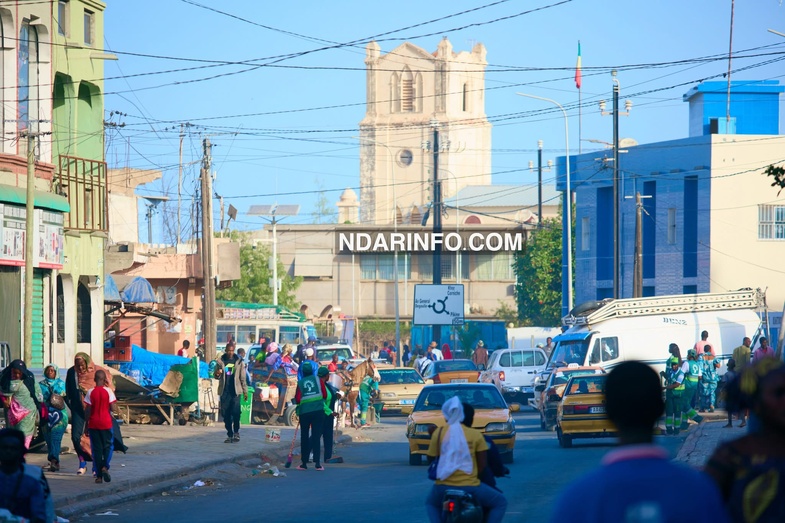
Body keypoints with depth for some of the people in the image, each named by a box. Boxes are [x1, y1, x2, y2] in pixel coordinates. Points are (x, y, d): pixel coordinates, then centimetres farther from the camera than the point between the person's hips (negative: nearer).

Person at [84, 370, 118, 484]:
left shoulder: (90, 392, -3)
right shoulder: (108, 391, -6)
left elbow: (87, 410, -3)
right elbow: (114, 408, -9)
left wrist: (86, 424, 5)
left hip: (93, 424, 1)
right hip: (106, 423, -1)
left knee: (96, 449, 5)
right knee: (107, 446, 12)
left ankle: (99, 476, 4)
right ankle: (105, 466, -13)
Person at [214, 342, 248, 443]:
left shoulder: (239, 362, 4)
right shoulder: (221, 361, 6)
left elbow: (243, 378, 7)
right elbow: (216, 376, 11)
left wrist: (245, 391, 3)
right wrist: (217, 374, -14)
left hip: (235, 391, -2)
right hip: (224, 392, 2)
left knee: (235, 412, -13)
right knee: (226, 414, 2)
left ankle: (236, 432, 1)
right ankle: (229, 435, 10)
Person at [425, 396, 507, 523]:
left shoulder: (438, 433, 0)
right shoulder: (475, 434, -2)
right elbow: (483, 465, 2)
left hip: (444, 485, 2)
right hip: (469, 486, -2)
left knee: (431, 503, 34)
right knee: (500, 503, 18)